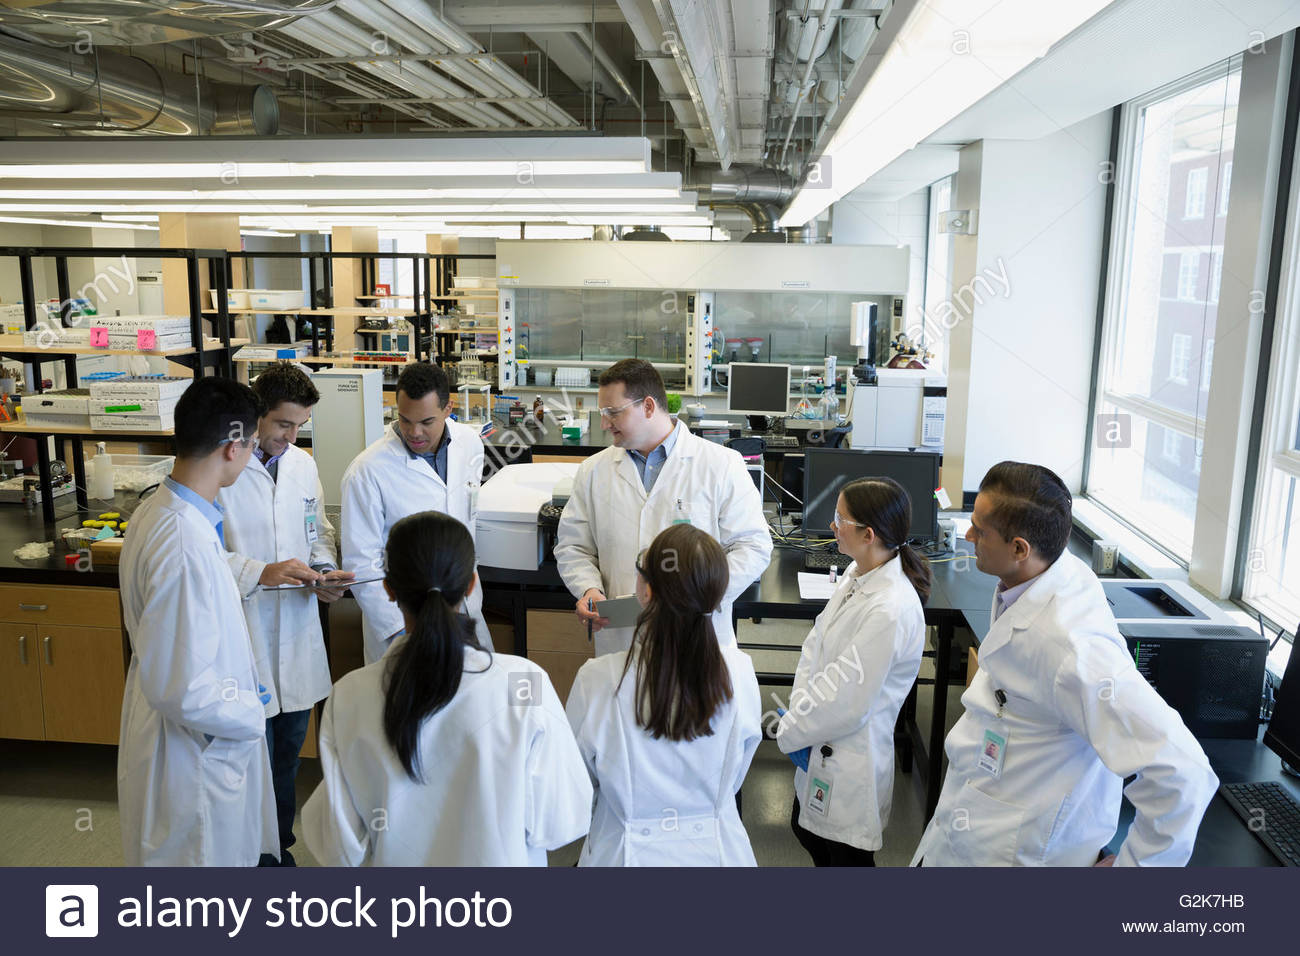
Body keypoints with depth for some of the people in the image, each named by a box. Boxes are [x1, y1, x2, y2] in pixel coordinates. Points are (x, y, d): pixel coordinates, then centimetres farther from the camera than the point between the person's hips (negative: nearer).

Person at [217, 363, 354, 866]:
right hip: (245, 633, -6)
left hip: (298, 632, 6)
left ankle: (282, 846, 38)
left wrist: (323, 571, -2)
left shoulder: (303, 463, 7)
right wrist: (262, 572, -25)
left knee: (289, 750, 19)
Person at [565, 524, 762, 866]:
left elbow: (578, 786, -4)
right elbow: (733, 781, 0)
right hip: (717, 849, 2)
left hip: (631, 852, -2)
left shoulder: (598, 680, -22)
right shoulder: (739, 672, -17)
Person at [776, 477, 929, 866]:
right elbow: (815, 642, 3)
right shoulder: (857, 574, -4)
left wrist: (788, 731, -12)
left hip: (851, 763, -8)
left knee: (846, 855, 14)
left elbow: (845, 701, -25)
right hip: (821, 750, 8)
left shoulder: (890, 611, -31)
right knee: (807, 831, 27)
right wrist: (798, 711, -7)